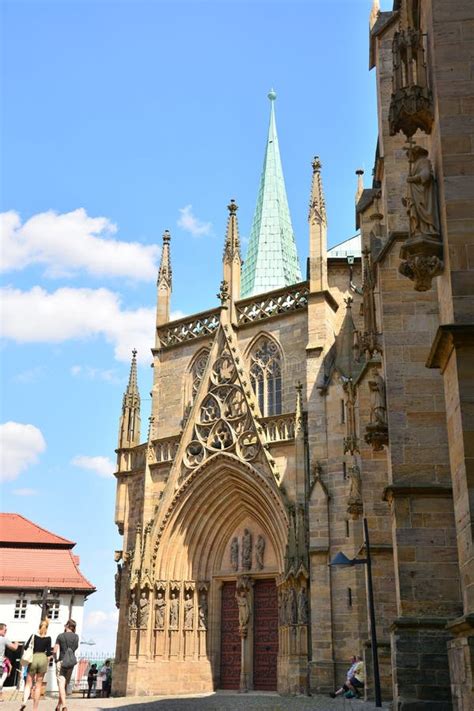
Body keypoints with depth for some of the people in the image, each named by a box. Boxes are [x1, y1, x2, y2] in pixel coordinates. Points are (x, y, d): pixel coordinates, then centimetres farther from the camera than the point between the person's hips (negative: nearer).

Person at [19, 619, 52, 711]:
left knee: (28, 683, 8)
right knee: (38, 685, 7)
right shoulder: (48, 638, 1)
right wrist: (47, 664, 11)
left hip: (33, 658, 0)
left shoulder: (34, 636, 3)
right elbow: (48, 653, 0)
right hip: (43, 659, 0)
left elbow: (26, 647, 4)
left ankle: (24, 701, -18)